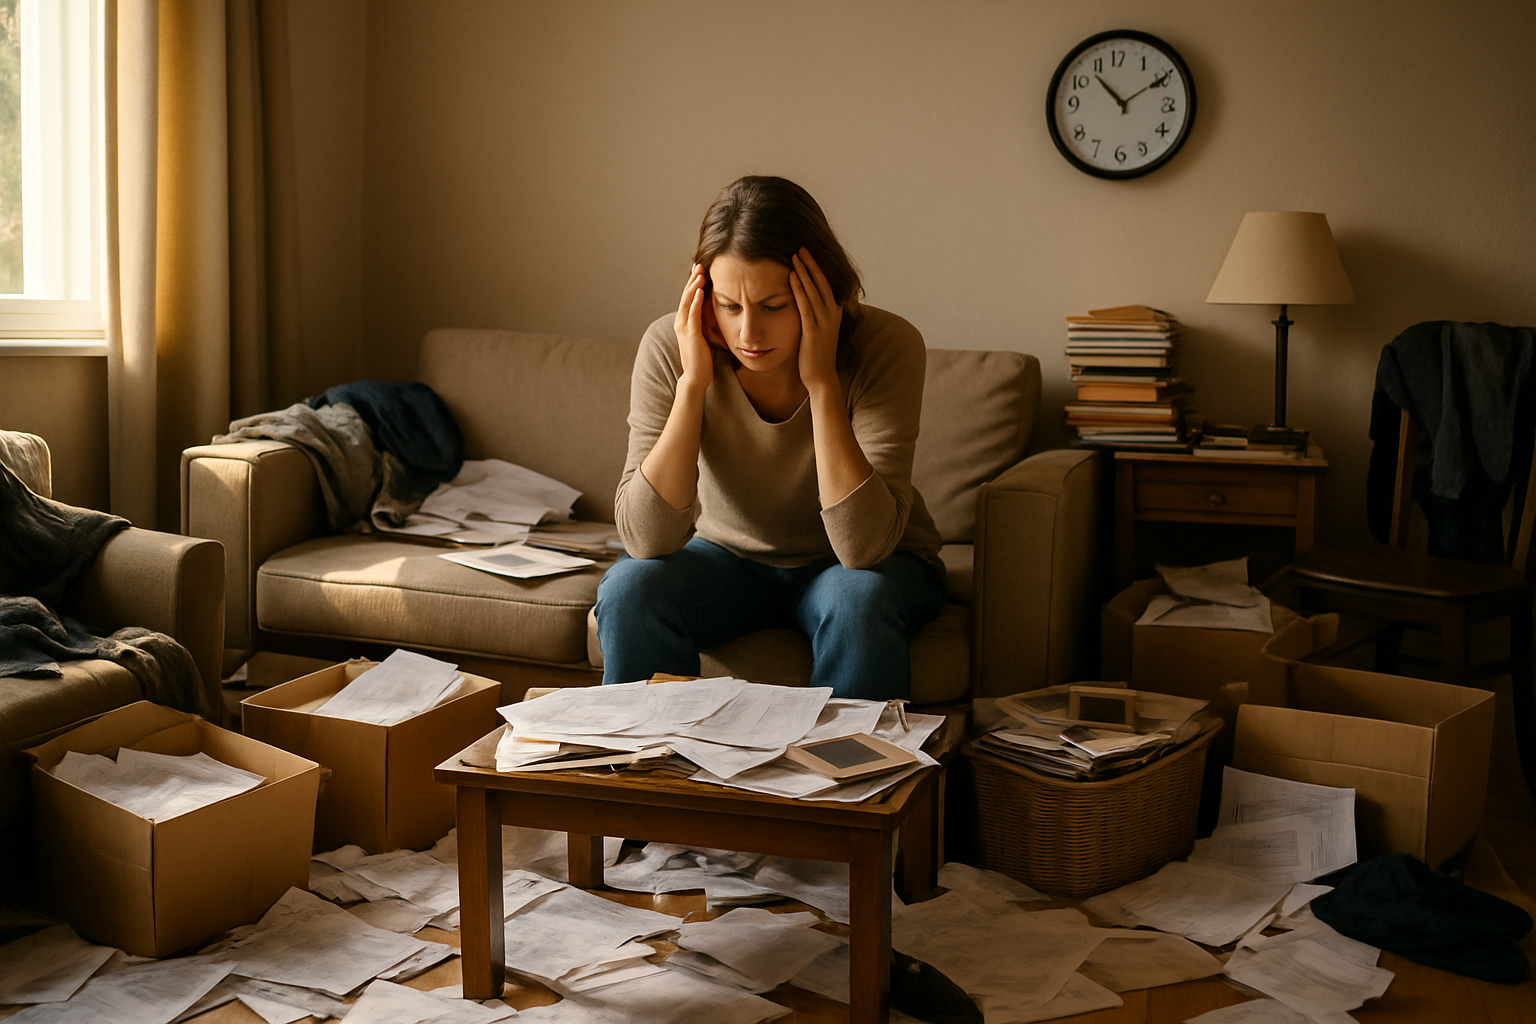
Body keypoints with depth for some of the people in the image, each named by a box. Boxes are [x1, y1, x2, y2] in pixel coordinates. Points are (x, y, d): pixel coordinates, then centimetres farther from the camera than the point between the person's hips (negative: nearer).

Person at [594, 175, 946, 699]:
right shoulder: (670, 347, -20)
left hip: (870, 564, -1)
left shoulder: (886, 348, -25)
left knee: (859, 598, -33)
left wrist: (821, 381, -36)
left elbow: (864, 547, -32)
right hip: (727, 557, 2)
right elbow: (645, 541, -26)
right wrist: (693, 382, -33)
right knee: (629, 590, -26)